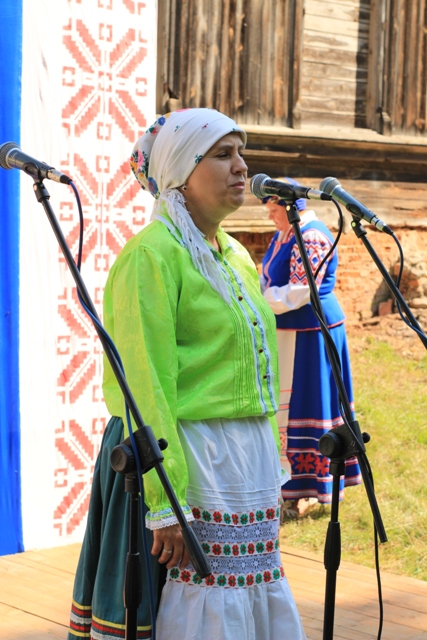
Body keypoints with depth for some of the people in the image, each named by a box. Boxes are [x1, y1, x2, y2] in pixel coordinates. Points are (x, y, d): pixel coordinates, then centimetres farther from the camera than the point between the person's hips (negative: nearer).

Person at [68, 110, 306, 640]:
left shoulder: (237, 256, 15)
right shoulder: (152, 254, -12)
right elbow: (145, 386, -17)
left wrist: (273, 466, 18)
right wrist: (167, 505, -21)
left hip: (252, 462, 8)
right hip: (190, 458, -8)